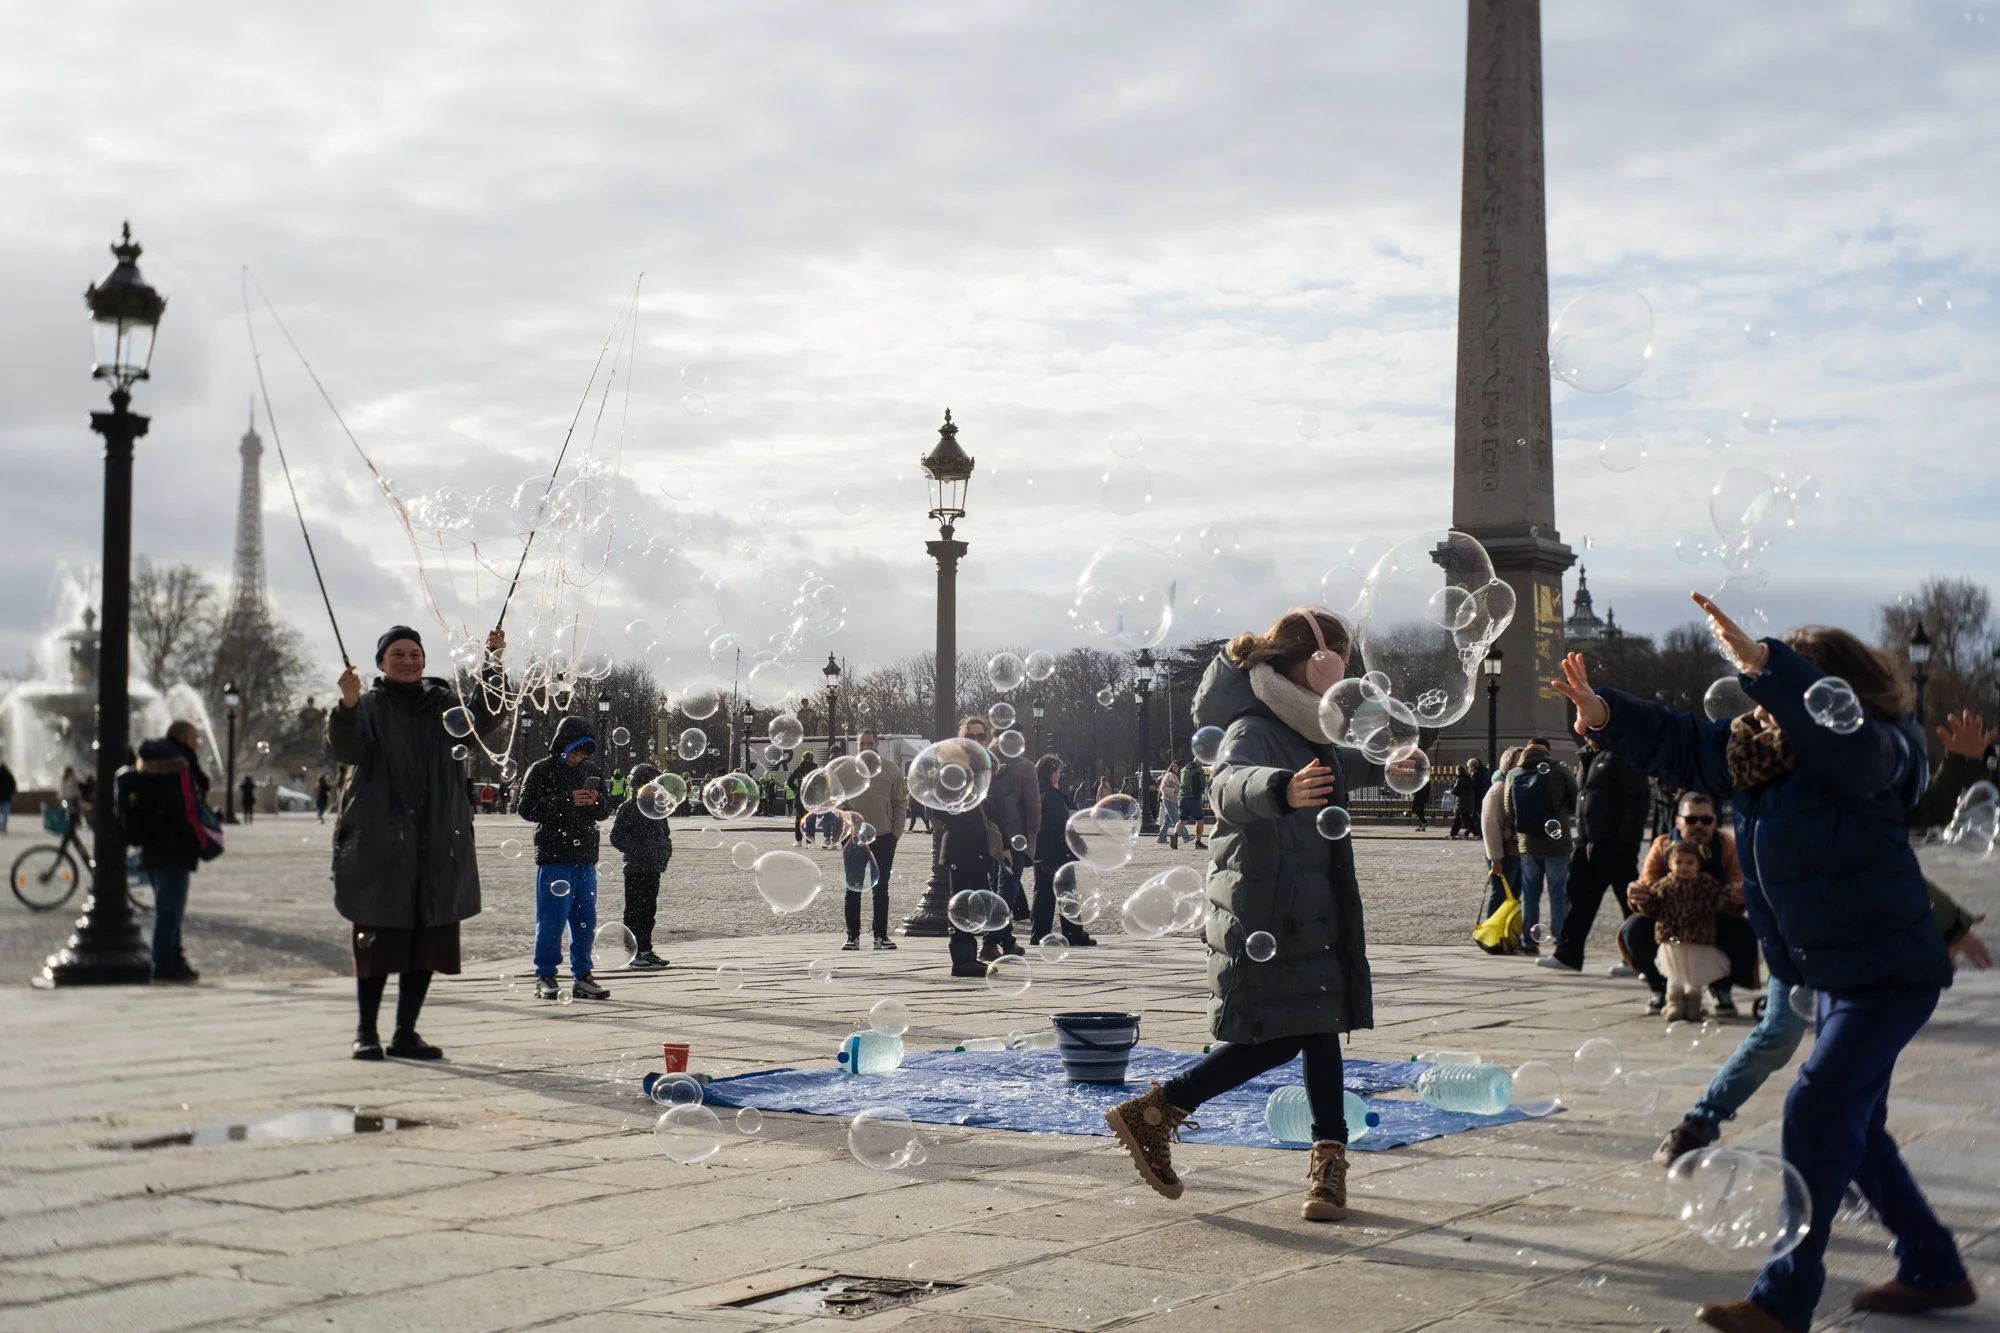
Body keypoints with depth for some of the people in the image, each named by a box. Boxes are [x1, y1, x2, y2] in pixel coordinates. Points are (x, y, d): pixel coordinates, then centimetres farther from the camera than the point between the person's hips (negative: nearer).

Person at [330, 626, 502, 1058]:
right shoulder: (369, 707, 1)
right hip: (379, 844, -4)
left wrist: (493, 665, -18)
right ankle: (366, 1032, 9)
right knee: (378, 941, -3)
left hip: (437, 845, 4)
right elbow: (343, 749, -16)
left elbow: (479, 713, -5)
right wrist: (348, 705, -34)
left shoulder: (442, 703, 12)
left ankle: (406, 1033, 16)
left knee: (427, 943, 6)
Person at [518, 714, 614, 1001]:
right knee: (552, 919, -6)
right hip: (553, 856, -5)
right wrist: (567, 800, -18)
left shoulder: (590, 771, 14)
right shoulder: (541, 770, -2)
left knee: (585, 920, 7)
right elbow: (527, 808, -11)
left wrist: (597, 801, -5)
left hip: (585, 858, 5)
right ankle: (545, 977, 2)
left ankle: (582, 975, 15)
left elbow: (604, 812, 18)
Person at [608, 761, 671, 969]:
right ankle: (634, 954, -4)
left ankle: (645, 950, 18)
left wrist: (666, 850, 6)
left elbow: (664, 833, 25)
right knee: (634, 911, -5)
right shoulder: (627, 809, -7)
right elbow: (617, 837, -12)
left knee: (649, 910, 11)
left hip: (654, 868, 7)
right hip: (635, 868, -7)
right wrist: (638, 851, -20)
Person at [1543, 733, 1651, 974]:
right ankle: (1568, 954, 11)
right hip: (1589, 843, 9)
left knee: (1630, 900, 0)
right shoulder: (1588, 757, 16)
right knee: (1578, 896, 7)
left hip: (1615, 844, -9)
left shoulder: (1620, 756, -11)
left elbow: (1637, 798, -17)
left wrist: (1627, 839, -20)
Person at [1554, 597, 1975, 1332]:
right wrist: (1606, 713, -9)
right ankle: (1934, 1271, 31)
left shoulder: (1869, 755, -21)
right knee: (1851, 1126, 16)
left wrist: (1762, 664, -52)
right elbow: (1682, 745, 6)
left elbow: (1834, 726, -43)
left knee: (1817, 1114, -14)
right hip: (1837, 973, 10)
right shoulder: (1759, 749, 2)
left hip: (1890, 974, -9)